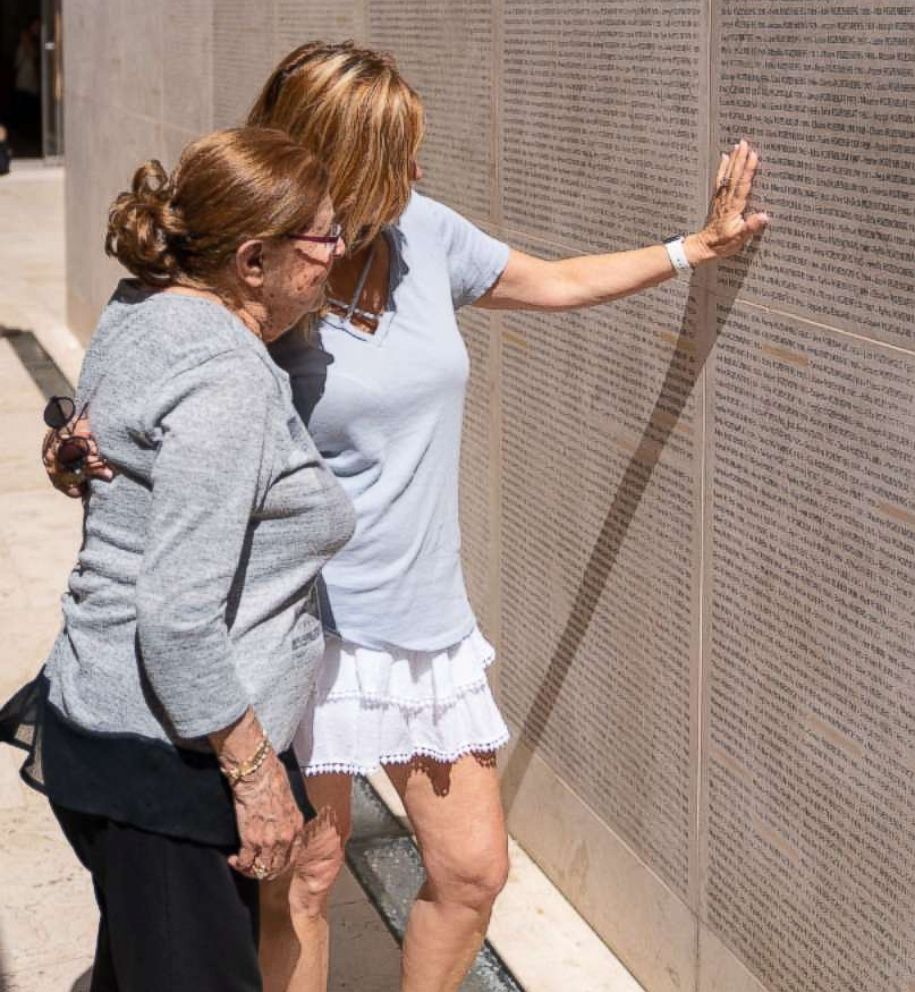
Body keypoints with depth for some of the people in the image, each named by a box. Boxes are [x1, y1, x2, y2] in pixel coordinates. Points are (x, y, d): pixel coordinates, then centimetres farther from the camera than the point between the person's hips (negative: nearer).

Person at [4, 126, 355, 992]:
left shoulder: (143, 311, 5)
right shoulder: (226, 381, -23)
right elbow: (179, 620, -26)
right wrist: (257, 775, -19)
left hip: (105, 723, 10)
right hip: (167, 759, -10)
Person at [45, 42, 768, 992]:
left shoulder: (423, 232, 1)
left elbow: (558, 282, 18)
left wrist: (697, 246, 21)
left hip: (428, 619, 5)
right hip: (311, 623, -5)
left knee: (473, 871, 9)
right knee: (304, 876, 3)